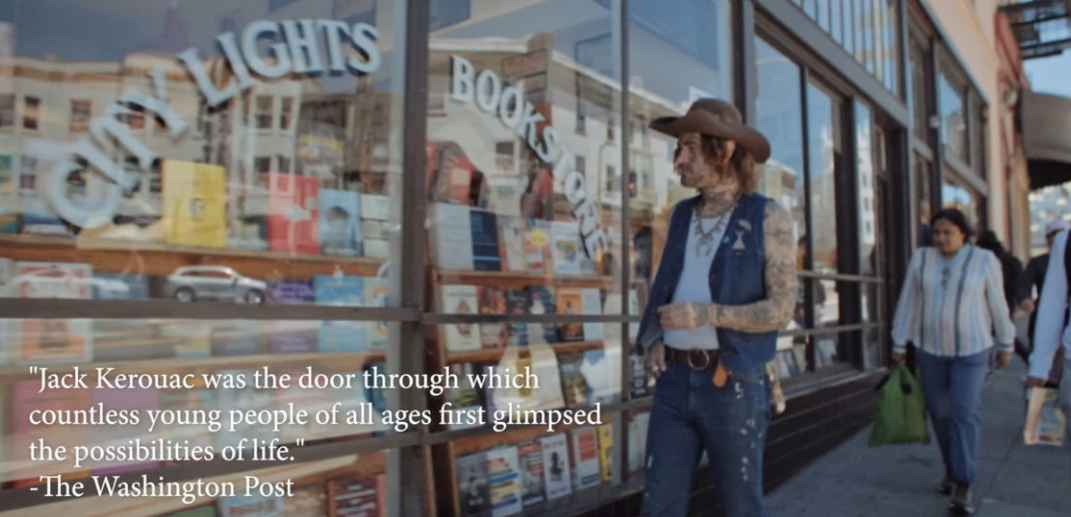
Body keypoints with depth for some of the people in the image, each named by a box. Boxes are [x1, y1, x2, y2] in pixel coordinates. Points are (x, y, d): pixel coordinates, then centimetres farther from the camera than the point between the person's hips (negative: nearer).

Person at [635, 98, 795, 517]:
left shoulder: (768, 217, -5)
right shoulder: (681, 215, 11)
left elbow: (782, 307, -10)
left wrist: (706, 315, -22)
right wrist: (652, 339, 0)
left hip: (733, 386, -4)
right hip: (673, 381, 5)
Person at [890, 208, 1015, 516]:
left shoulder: (984, 260, -5)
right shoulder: (921, 259, 0)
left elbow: (998, 305, 3)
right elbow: (908, 303, 2)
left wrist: (1005, 344, 9)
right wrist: (899, 344, 2)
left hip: (971, 349, -3)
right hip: (930, 349, 3)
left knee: (964, 413, -8)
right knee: (939, 412, 9)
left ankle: (963, 486, -2)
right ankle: (951, 467, 30)